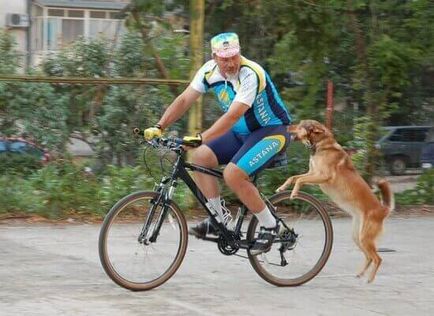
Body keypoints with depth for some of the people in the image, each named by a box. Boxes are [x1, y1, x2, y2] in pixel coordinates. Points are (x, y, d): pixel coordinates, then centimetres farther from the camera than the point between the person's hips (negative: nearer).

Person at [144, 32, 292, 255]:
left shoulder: (251, 75, -28)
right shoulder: (210, 71, -7)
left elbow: (233, 116, -36)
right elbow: (184, 100, -6)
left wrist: (200, 138, -44)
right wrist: (159, 127, -19)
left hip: (272, 131, -8)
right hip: (242, 134, 8)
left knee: (233, 174, -25)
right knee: (200, 157, -9)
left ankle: (269, 225, -8)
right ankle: (217, 219, 3)